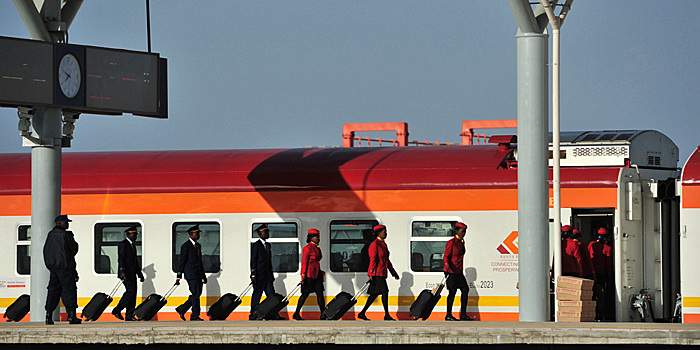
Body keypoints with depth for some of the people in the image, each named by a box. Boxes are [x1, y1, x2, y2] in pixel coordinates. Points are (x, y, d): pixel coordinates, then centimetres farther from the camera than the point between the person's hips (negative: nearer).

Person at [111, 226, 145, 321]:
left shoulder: (133, 245, 21)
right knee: (130, 291, -17)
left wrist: (139, 274, 26)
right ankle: (117, 310, -10)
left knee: (133, 293, 4)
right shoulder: (123, 244, -8)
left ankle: (129, 316, 4)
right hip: (126, 273, -9)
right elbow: (121, 259, -18)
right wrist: (122, 272, -29)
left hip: (132, 273, 9)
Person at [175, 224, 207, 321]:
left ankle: (181, 309, 19)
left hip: (198, 275, 8)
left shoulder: (198, 246, 18)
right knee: (195, 294, -9)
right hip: (191, 274, -8)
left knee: (197, 294, 8)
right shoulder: (186, 246, -8)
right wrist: (178, 276, -12)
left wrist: (203, 276, 21)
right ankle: (195, 316, -4)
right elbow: (181, 261, -10)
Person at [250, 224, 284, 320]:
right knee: (256, 296, -1)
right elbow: (253, 261, -10)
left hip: (268, 276, 7)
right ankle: (253, 315, 7)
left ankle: (274, 315, -1)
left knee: (271, 295, 1)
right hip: (259, 276, -7)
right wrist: (253, 275, -15)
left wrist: (271, 274, 18)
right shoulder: (255, 245, -6)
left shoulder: (268, 245, 16)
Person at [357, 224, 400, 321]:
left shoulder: (383, 244, 19)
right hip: (377, 273, -10)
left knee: (375, 294, 9)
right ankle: (387, 315, -6)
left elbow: (387, 260, 24)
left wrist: (393, 272, 24)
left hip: (381, 273, 10)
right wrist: (372, 274, -20)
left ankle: (362, 313, 12)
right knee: (385, 292, -10)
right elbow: (373, 260, -16)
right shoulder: (375, 244, -11)